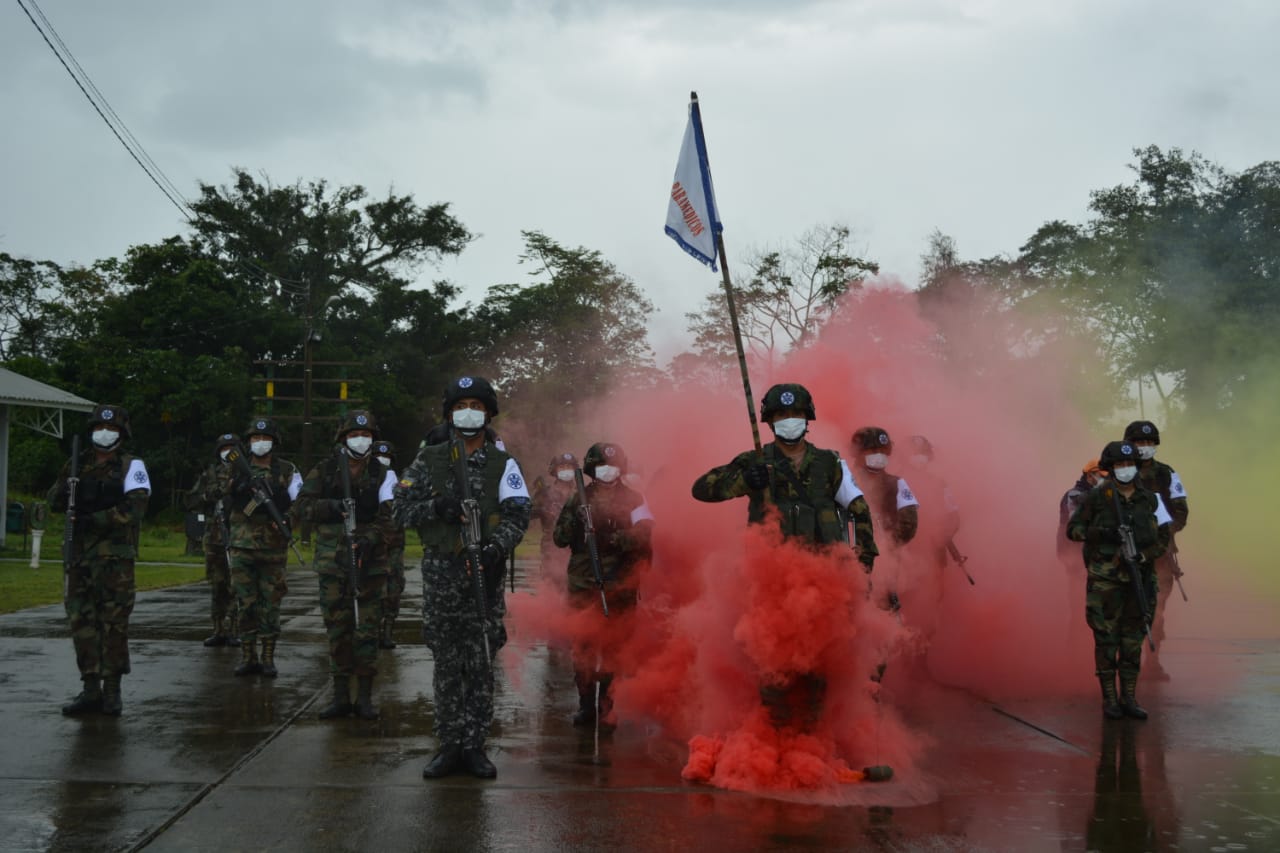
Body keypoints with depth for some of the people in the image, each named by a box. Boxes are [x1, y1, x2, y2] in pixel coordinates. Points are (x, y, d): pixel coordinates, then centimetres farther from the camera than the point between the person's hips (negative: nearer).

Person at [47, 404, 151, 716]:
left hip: (115, 558, -5)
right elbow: (54, 502, 12)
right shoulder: (78, 465, 14)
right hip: (79, 556, 5)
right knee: (81, 621, 4)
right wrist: (62, 489, -10)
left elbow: (134, 508, -11)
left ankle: (112, 690, 2)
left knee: (114, 623, -4)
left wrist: (95, 521, -17)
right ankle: (91, 689, 11)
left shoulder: (131, 466, 0)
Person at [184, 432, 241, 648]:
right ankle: (219, 631, 12)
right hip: (214, 538, 3)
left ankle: (233, 631, -2)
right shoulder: (210, 474, 12)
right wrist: (208, 495, -9)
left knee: (235, 586, -5)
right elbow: (191, 501, 9)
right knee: (217, 586, 6)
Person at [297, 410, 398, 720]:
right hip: (332, 563, 1)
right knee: (337, 630, 5)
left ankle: (364, 697, 9)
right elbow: (303, 506, -1)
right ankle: (340, 696, 13)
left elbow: (389, 517, -6)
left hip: (370, 562, -1)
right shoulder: (324, 470, 6)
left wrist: (368, 540, -21)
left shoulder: (383, 475, 3)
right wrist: (335, 507, -17)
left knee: (368, 630, 0)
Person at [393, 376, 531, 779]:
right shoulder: (429, 460, 10)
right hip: (440, 574, 1)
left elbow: (518, 515, -4)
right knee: (446, 663, 5)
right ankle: (449, 745, 12)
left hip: (483, 573, -1)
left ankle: (474, 746, 9)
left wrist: (496, 548, -21)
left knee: (480, 663, 1)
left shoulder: (503, 464, 6)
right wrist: (435, 506, -13)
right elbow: (402, 507, 6)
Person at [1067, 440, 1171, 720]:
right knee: (1106, 639, -1)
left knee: (1133, 640, 7)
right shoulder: (1096, 497, -4)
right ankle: (1109, 699, 7)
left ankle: (1129, 699, 15)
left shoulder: (1150, 499, 6)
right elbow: (1073, 529, 0)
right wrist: (1100, 533, -18)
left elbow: (1163, 537, 9)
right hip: (1104, 579, -3)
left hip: (1138, 577, 3)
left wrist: (1144, 556, -10)